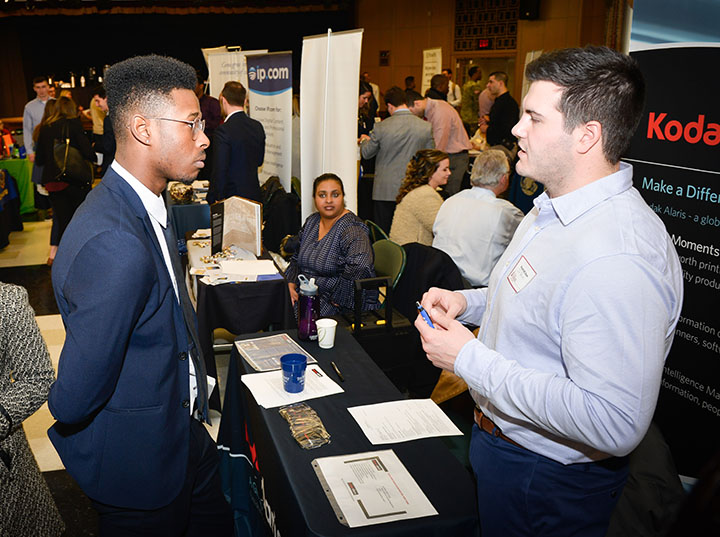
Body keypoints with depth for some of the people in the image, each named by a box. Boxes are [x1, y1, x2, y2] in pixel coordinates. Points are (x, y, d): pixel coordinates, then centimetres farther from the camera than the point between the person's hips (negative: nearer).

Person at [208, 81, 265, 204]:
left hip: (231, 198, -7)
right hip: (255, 196, 7)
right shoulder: (258, 126, 4)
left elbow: (219, 172, -18)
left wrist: (211, 201, -10)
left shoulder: (224, 130, -17)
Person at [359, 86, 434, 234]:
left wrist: (365, 140, 26)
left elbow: (366, 153, 3)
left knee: (382, 234, 7)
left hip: (385, 190, -2)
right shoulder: (426, 127, -5)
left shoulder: (381, 127, -11)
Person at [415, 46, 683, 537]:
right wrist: (469, 303, -2)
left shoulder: (619, 257, -33)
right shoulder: (553, 209, 1)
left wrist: (469, 358, -31)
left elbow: (615, 425, -36)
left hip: (548, 482, -9)